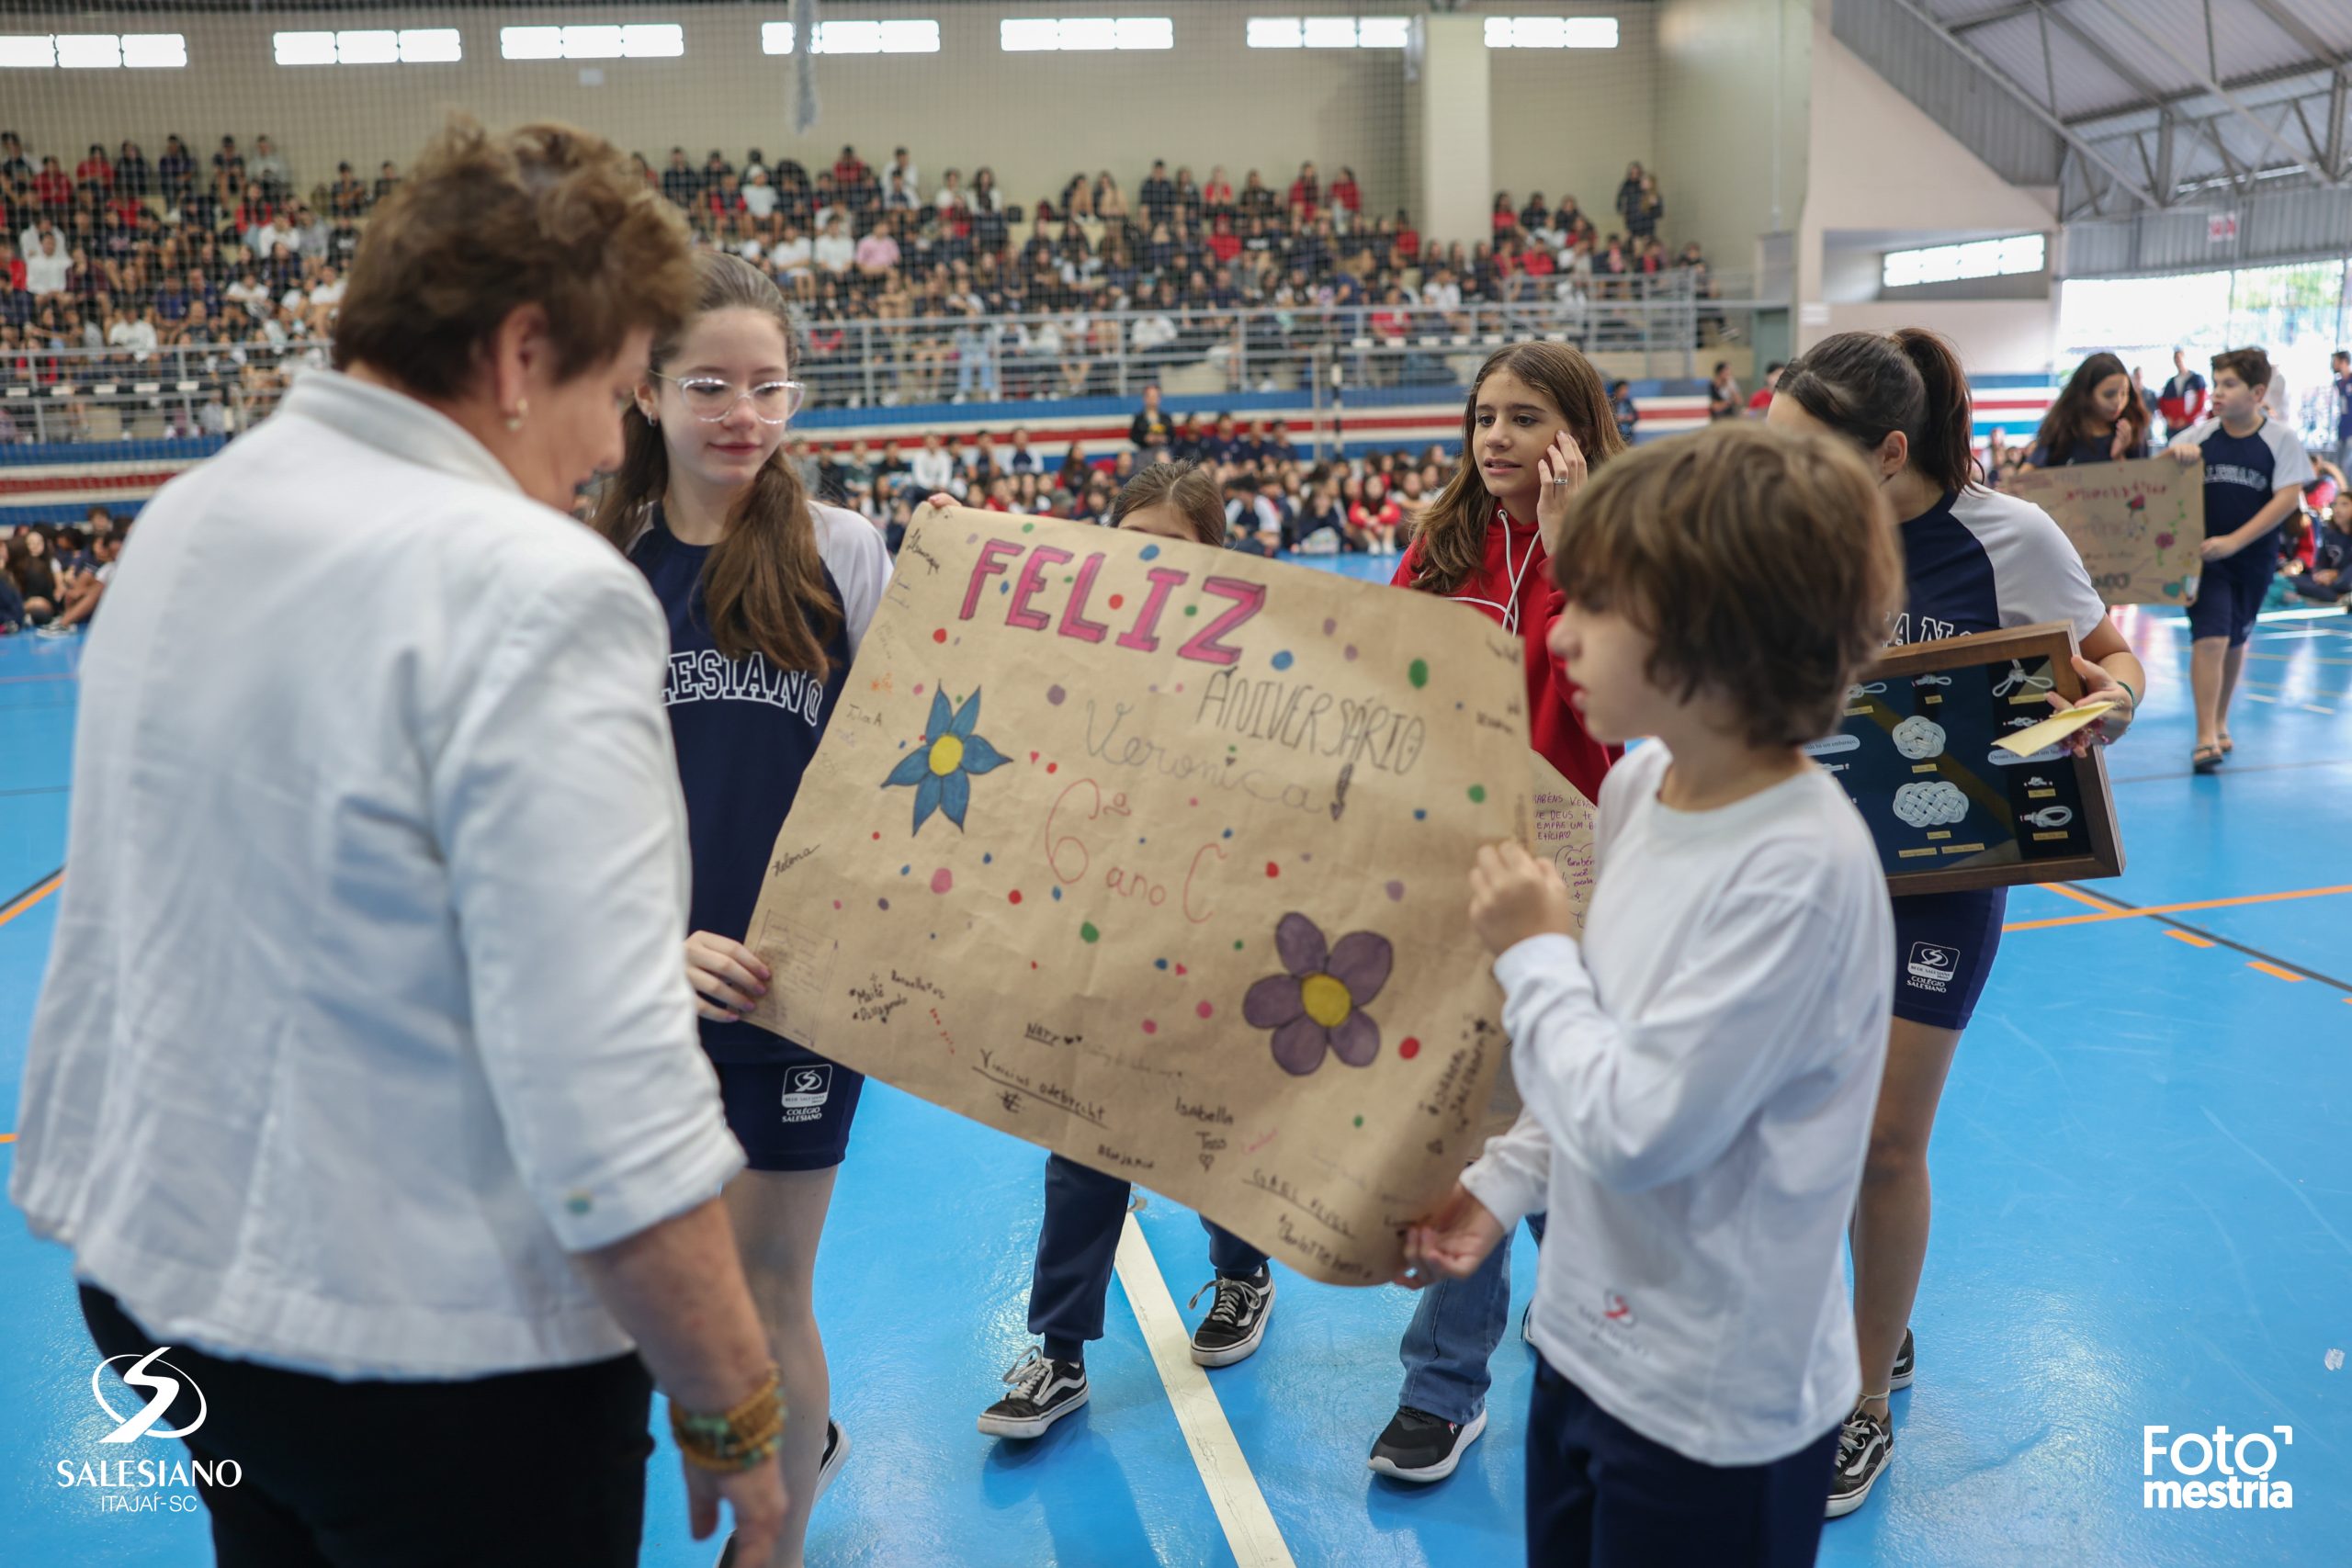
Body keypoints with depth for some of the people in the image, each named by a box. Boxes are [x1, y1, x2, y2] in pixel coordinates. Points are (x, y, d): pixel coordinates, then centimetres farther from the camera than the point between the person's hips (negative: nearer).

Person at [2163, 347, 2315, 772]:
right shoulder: (2197, 436, -3)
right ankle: (2206, 739, -11)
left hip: (2254, 558, 1)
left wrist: (2234, 541, -20)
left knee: (2235, 641, 14)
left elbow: (2289, 497, -12)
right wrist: (2174, 456, -21)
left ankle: (2220, 724, 32)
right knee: (2209, 639, -13)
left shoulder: (2282, 438, -5)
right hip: (2204, 555, -1)